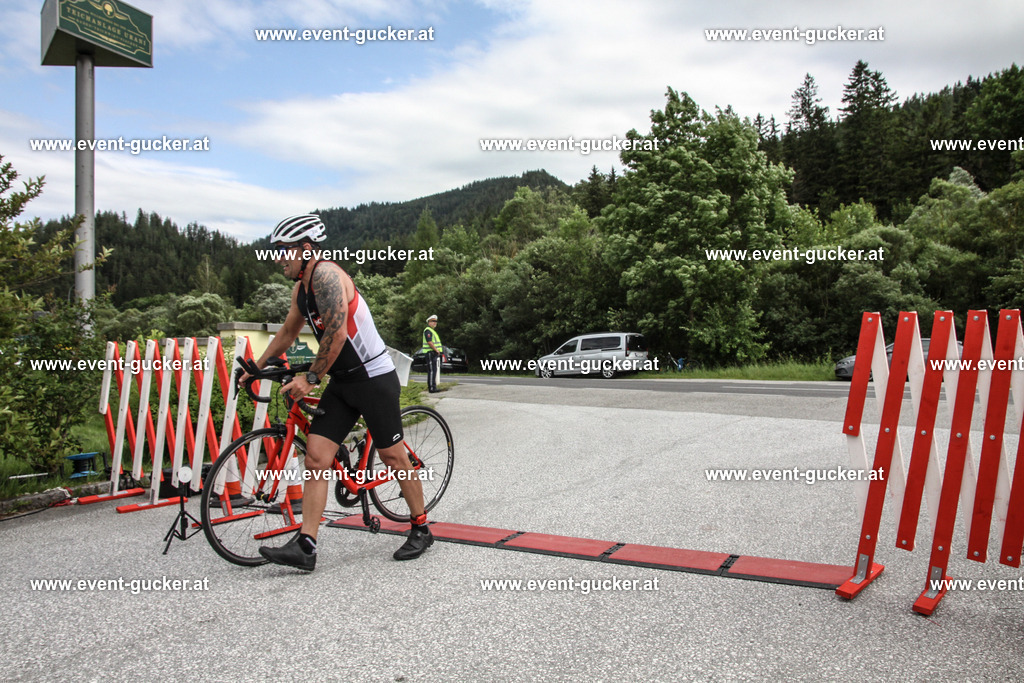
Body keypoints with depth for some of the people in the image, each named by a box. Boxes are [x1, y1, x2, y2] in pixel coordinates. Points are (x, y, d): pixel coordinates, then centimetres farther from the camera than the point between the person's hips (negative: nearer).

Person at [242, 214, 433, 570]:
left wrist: (310, 378, -17)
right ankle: (305, 546, 0)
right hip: (341, 382, 9)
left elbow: (336, 333, -23)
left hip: (374, 378, -8)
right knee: (316, 457, -2)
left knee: (392, 456, 1)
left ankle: (421, 529, 19)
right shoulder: (300, 288, 13)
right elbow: (288, 332, 26)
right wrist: (256, 367, 27)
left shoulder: (326, 274, -16)